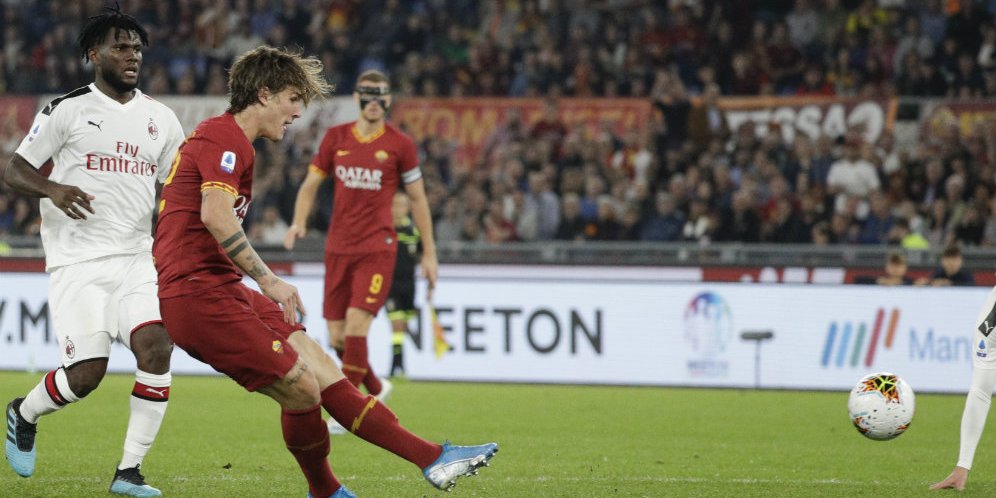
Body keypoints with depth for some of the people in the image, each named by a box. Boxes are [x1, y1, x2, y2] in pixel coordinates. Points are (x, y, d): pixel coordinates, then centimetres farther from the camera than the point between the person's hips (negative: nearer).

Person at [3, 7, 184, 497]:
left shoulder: (160, 118, 12)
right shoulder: (68, 110, 0)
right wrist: (52, 189, -21)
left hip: (135, 259, 4)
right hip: (76, 260, -4)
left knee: (156, 347, -19)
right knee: (86, 373, -12)